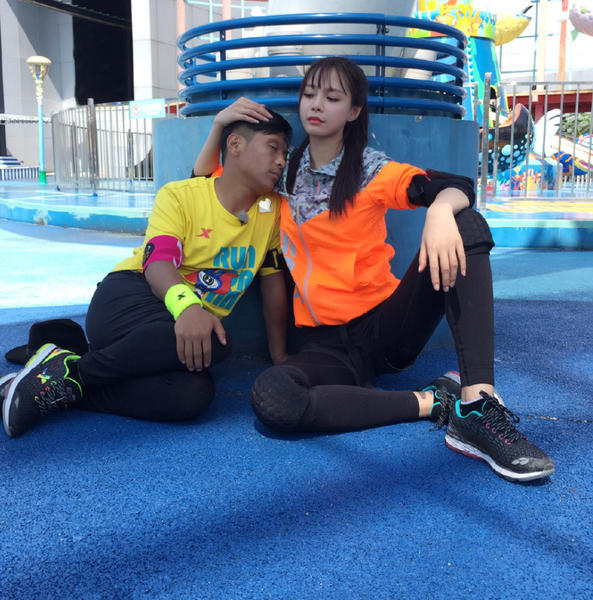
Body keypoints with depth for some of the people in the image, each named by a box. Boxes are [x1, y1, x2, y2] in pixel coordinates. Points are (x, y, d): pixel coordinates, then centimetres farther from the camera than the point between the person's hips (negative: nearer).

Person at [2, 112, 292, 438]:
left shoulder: (272, 210, 7)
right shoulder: (179, 195, -4)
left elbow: (273, 279, 11)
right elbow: (158, 262, -19)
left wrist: (280, 356, 8)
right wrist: (187, 306, -41)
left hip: (196, 321, 4)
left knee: (193, 394, -32)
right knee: (210, 342, -38)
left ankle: (62, 389, -20)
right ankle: (69, 370, -21)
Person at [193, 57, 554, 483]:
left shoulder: (371, 171, 1)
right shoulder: (282, 172, 10)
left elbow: (458, 187, -14)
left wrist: (440, 212, -38)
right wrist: (220, 124, 2)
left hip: (388, 323, 0)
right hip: (327, 345, 1)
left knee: (467, 225, -24)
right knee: (270, 398, -34)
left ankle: (479, 408, -35)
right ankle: (435, 403, -21)